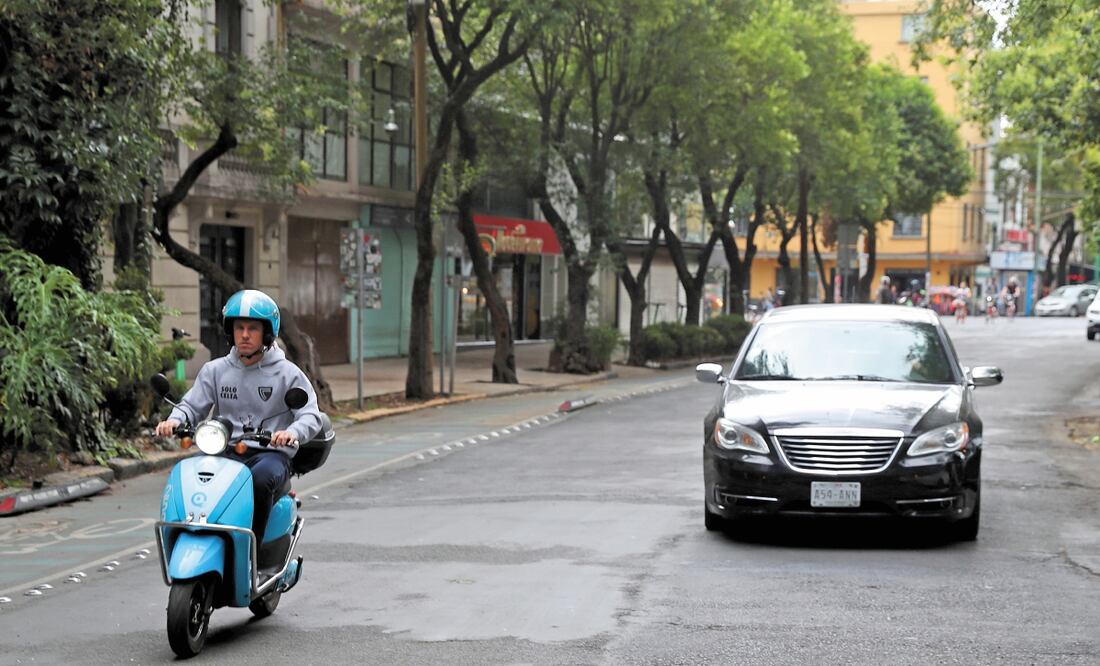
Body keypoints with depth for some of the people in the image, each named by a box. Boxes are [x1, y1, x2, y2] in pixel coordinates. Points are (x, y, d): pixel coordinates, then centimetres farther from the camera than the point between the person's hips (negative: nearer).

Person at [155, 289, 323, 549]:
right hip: (225, 453, 3)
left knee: (260, 479, -37)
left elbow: (311, 415, -4)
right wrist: (175, 420, -14)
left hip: (270, 453, -3)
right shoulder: (215, 370, 14)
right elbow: (192, 405, 10)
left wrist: (293, 432, -28)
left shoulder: (287, 373, 3)